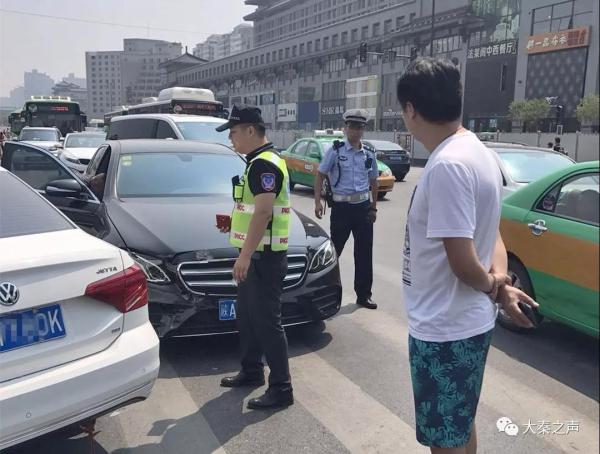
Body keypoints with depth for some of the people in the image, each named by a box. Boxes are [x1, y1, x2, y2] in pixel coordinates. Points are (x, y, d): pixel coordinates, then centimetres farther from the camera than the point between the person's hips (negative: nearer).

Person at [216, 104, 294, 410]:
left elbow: (263, 213, -24)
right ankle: (251, 372, 34)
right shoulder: (259, 162, 15)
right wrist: (235, 222, 17)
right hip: (256, 254, 11)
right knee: (247, 317, 19)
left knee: (267, 321, -4)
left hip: (263, 256, -11)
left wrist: (245, 255, -24)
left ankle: (281, 388, 6)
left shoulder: (264, 164, -17)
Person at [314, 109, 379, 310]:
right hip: (341, 207, -3)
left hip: (363, 207, 4)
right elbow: (320, 176, -2)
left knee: (364, 252, 7)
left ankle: (363, 295, 18)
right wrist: (317, 202, -11)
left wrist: (374, 207, 16)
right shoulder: (335, 150, -3)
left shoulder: (369, 154, 8)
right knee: (334, 249, 4)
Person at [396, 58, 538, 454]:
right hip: (467, 322, 9)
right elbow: (490, 235, 10)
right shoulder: (478, 152, 6)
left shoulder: (446, 165, -26)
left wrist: (492, 286, -5)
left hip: (444, 329, -9)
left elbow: (463, 262, -25)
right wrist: (500, 282, -5)